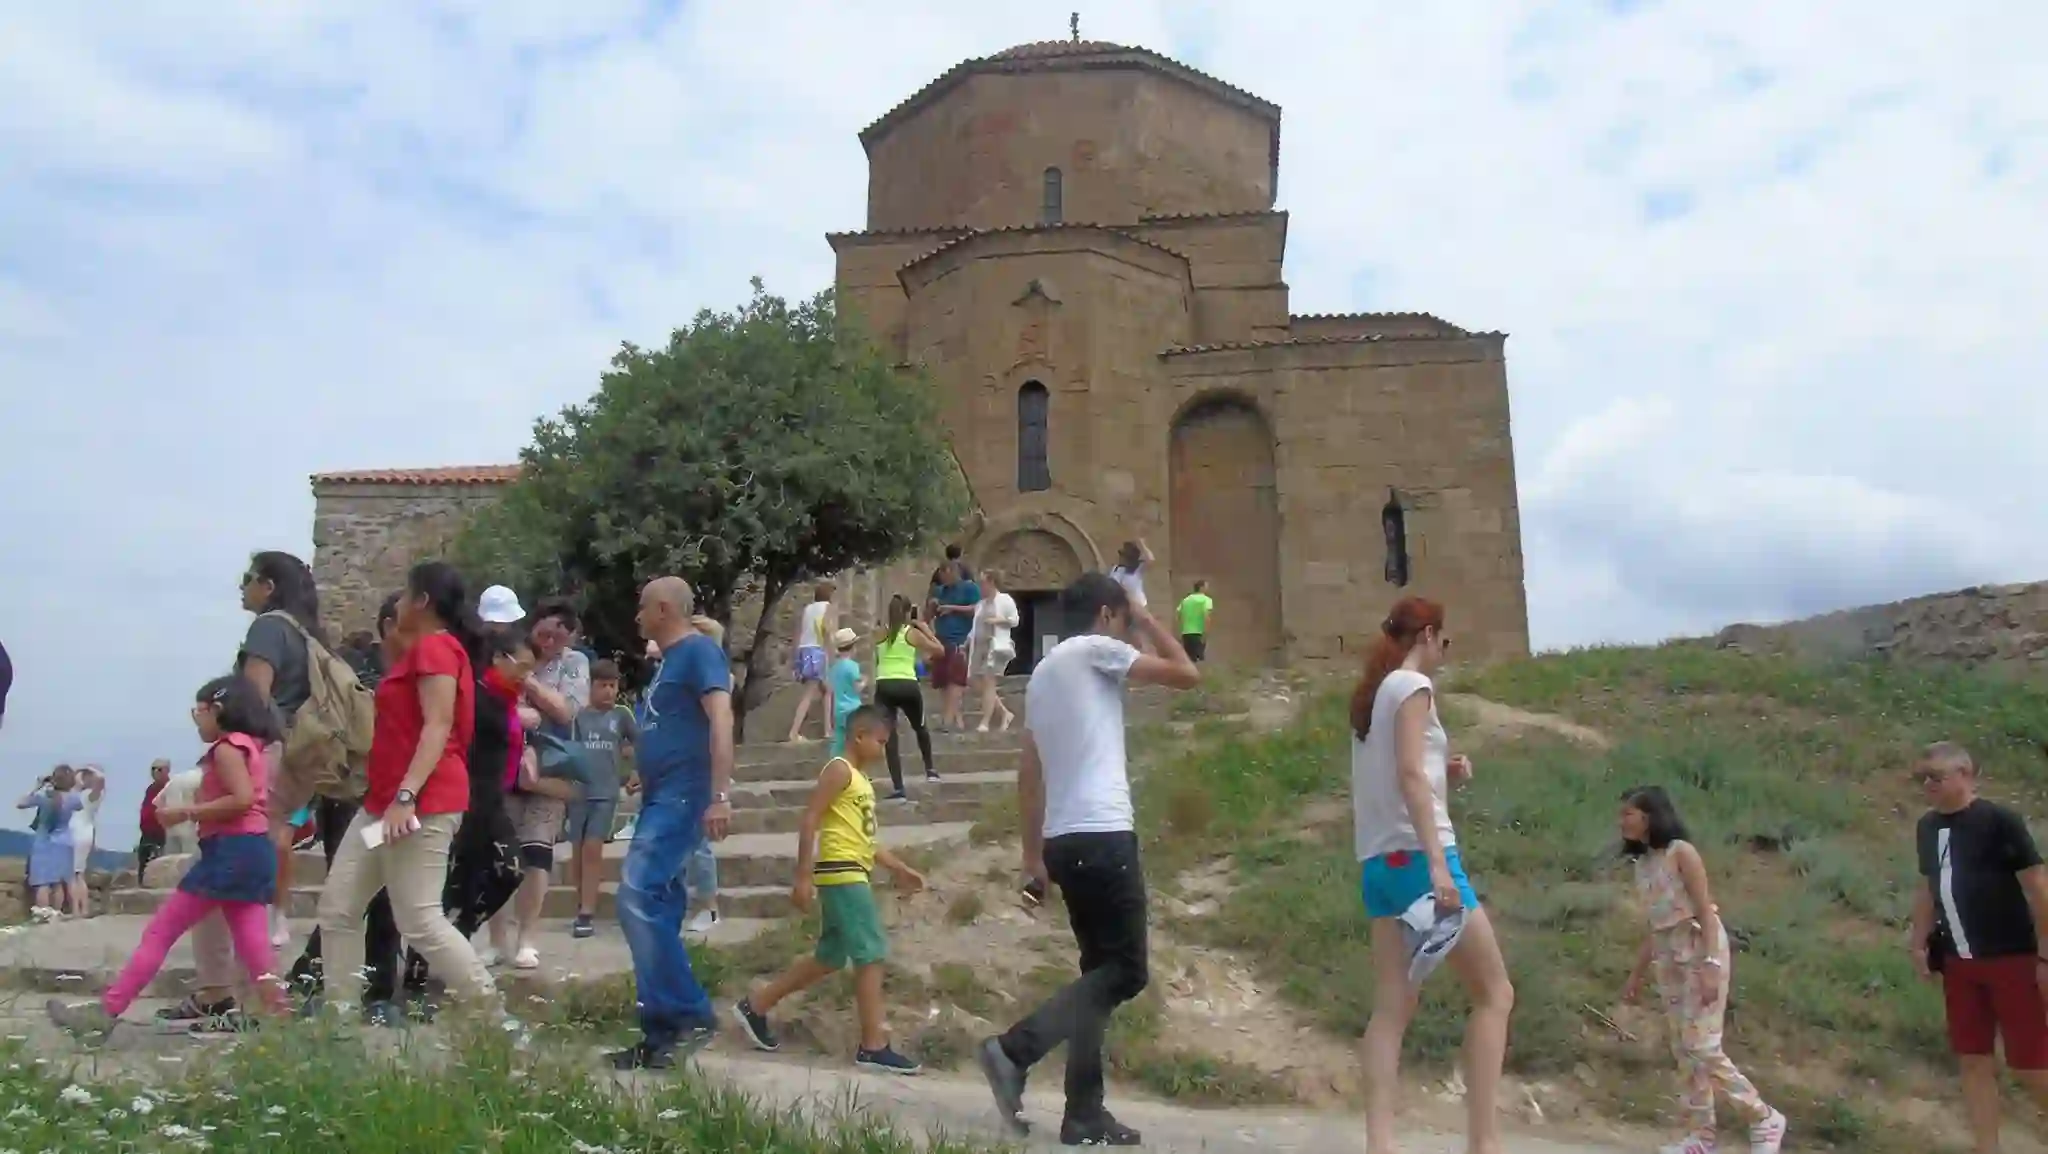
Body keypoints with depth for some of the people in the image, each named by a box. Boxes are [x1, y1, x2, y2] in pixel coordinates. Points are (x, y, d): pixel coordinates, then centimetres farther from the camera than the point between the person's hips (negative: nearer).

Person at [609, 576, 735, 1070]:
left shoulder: (700, 650, -9)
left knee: (637, 896, -20)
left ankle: (691, 1014, -14)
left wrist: (720, 795, -28)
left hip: (684, 797, -10)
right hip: (661, 798, 10)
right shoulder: (671, 659, 20)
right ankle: (663, 1031, 12)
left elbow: (721, 720, -21)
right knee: (657, 907, 7)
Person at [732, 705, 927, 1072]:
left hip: (851, 875, 10)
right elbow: (810, 820, -15)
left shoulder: (861, 780, 21)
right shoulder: (839, 770, -8)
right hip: (841, 873, -10)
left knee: (831, 958, 15)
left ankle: (755, 1006, 25)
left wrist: (899, 869, 23)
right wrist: (803, 877, -21)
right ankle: (873, 1046, -4)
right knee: (871, 955, -9)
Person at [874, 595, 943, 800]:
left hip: (884, 687, 0)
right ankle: (930, 770, 38)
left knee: (890, 737, -5)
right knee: (920, 728, 28)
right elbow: (940, 650, 11)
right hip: (908, 686, 0)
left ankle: (898, 788, -13)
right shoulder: (913, 633, 4)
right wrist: (925, 629, 20)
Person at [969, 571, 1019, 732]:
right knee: (983, 684, 5)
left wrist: (998, 620, -17)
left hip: (996, 646, -7)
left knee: (989, 682, -14)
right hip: (980, 646, 7)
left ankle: (985, 722, -14)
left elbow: (1015, 620, -4)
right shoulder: (981, 604, 18)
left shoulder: (1005, 599, -2)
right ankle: (1006, 713, 20)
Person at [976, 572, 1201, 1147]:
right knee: (1125, 971, -4)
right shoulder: (1095, 650, -2)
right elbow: (1188, 674, -2)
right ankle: (1015, 1049, -13)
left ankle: (1085, 1112, 11)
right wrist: (1149, 622, 11)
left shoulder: (1043, 672, 22)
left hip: (1064, 838, 9)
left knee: (1100, 969, 12)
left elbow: (1029, 773, 21)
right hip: (1101, 834, -9)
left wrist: (1032, 851, 23)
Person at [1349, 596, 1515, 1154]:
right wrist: (1438, 865, -22)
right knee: (1494, 993, 3)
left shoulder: (1370, 694, 19)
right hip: (1416, 856, -8)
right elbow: (1409, 775, -17)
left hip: (1378, 861, 8)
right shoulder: (1412, 685, -6)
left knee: (1392, 1007, 1)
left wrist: (1444, 775, 14)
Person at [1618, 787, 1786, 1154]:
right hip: (1668, 956, 8)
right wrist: (1637, 973, 18)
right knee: (1684, 1048, 7)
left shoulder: (1680, 851, -11)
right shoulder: (1642, 863, 10)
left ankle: (1765, 1119, 5)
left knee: (1702, 1045, -10)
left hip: (1700, 949, -8)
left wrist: (1710, 966, -22)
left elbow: (1705, 910, -15)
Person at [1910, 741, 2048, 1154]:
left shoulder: (2000, 821, -13)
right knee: (1973, 1060, 8)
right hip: (1959, 961, 6)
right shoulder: (1927, 827, 6)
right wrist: (1920, 944, 15)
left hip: (2011, 957, -6)